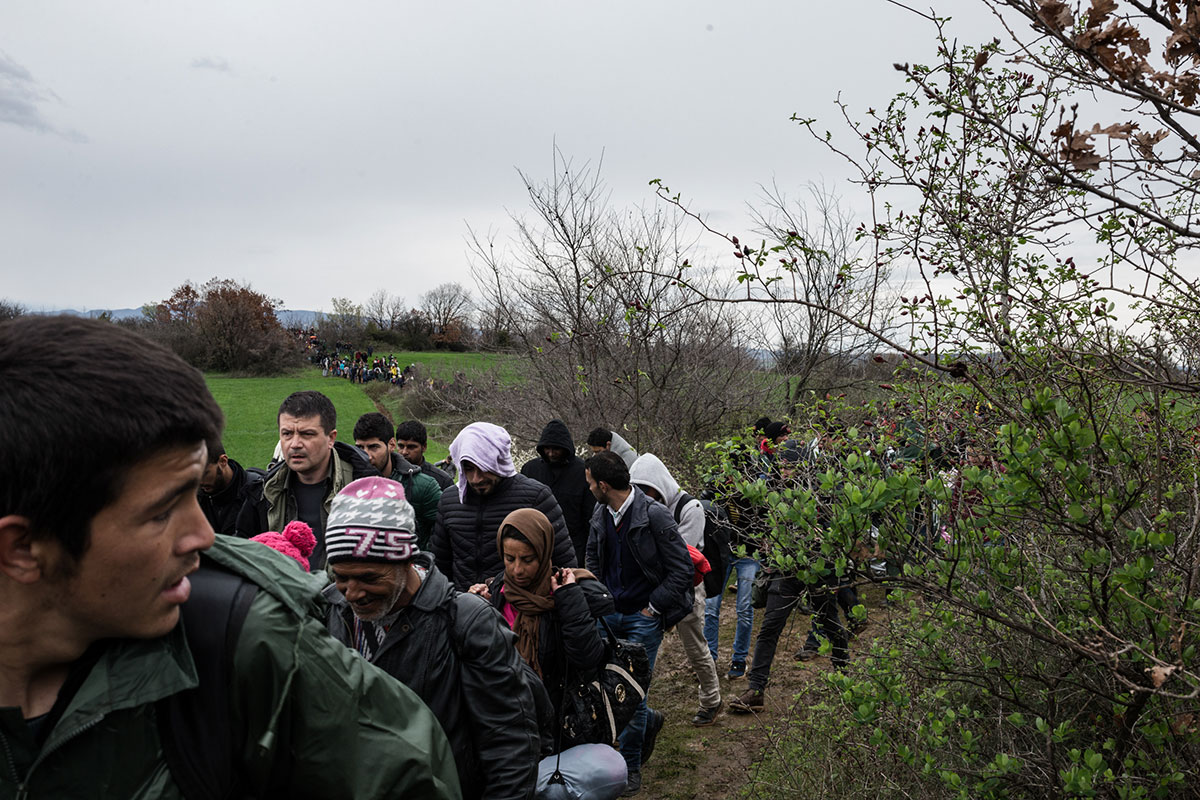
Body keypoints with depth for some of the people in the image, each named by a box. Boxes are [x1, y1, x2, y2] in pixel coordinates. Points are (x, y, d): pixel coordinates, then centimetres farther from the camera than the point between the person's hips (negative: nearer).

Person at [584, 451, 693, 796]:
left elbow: (682, 570, -14)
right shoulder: (600, 515, 2)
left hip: (643, 617, -6)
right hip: (609, 613, 6)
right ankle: (649, 720, 36)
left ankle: (630, 766, 17)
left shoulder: (655, 516, -18)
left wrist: (653, 608, -12)